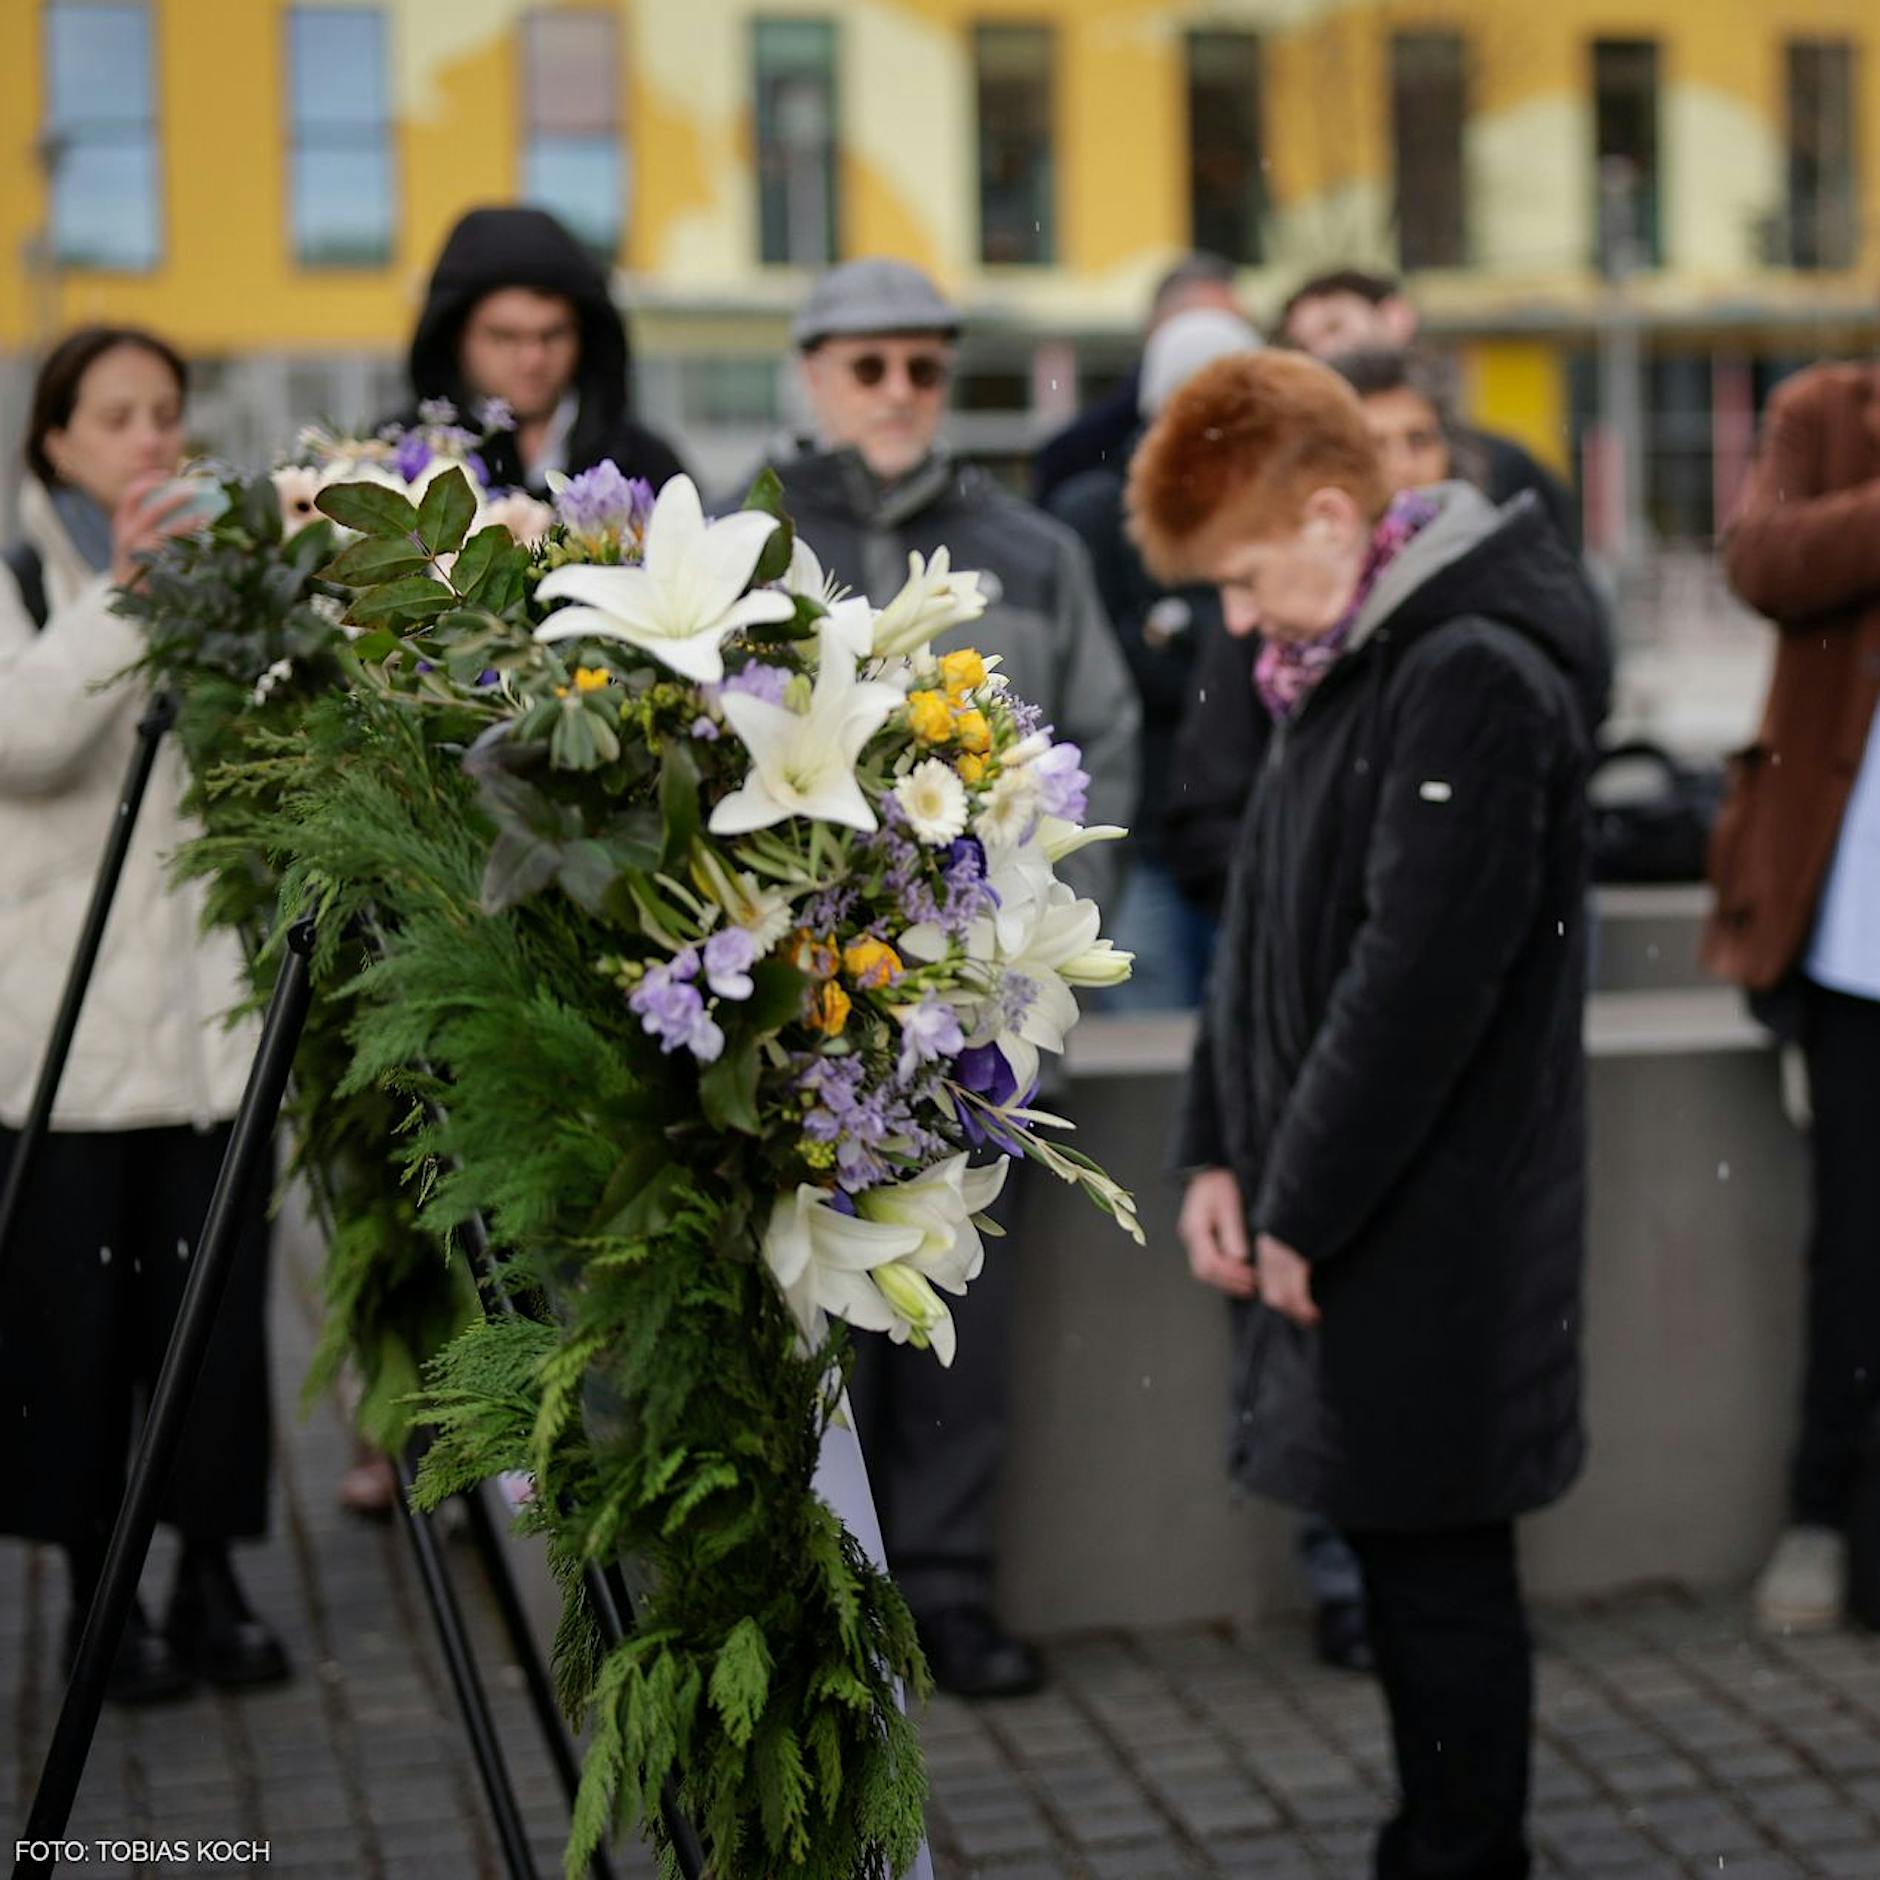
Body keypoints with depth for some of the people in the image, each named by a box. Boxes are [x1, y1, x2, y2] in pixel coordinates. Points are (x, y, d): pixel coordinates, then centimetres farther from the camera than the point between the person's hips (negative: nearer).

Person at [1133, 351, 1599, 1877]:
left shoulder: (1476, 679, -16)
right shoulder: (1336, 669, 13)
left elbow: (1419, 980, -21)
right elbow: (1266, 927, 16)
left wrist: (1304, 1209, -16)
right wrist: (1223, 1153, 7)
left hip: (1434, 1236, -9)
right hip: (1334, 1223, 9)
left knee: (1438, 1569, 1)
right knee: (1394, 1548, 16)